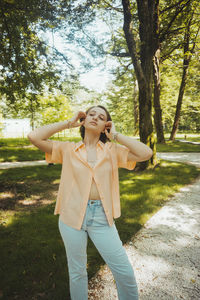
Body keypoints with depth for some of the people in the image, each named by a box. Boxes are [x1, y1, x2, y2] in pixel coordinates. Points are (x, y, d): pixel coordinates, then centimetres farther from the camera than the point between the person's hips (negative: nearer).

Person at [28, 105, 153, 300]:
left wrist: (115, 135, -3)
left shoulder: (112, 150, 2)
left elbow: (146, 153, -10)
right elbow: (34, 137, -8)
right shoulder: (68, 149, 2)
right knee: (77, 272, 18)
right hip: (72, 215, 0)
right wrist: (68, 123, -3)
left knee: (125, 272, 8)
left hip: (102, 217, 1)